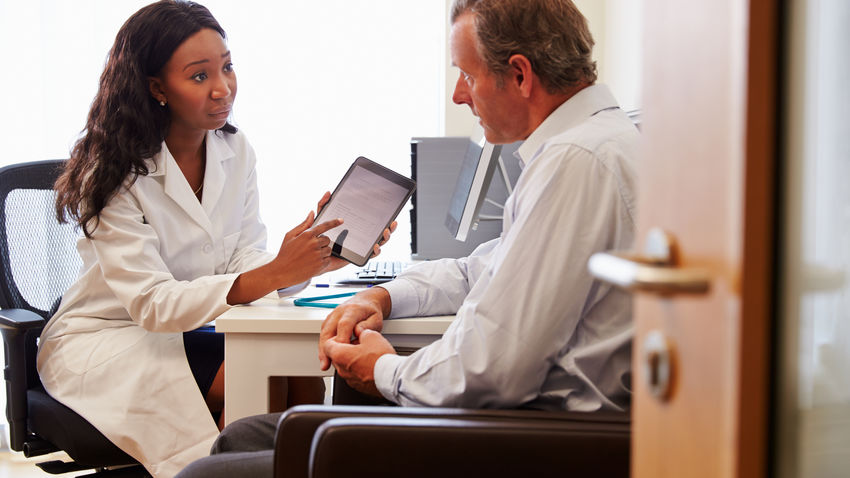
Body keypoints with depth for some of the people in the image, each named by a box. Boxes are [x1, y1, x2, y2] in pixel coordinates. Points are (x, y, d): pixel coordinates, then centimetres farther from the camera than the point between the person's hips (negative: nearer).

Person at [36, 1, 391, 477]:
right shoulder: (114, 173, -19)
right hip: (100, 342, -5)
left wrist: (314, 257, -27)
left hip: (190, 329, 5)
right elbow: (152, 303, -27)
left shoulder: (236, 152, 0)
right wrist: (273, 276, -39)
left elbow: (247, 259, -5)